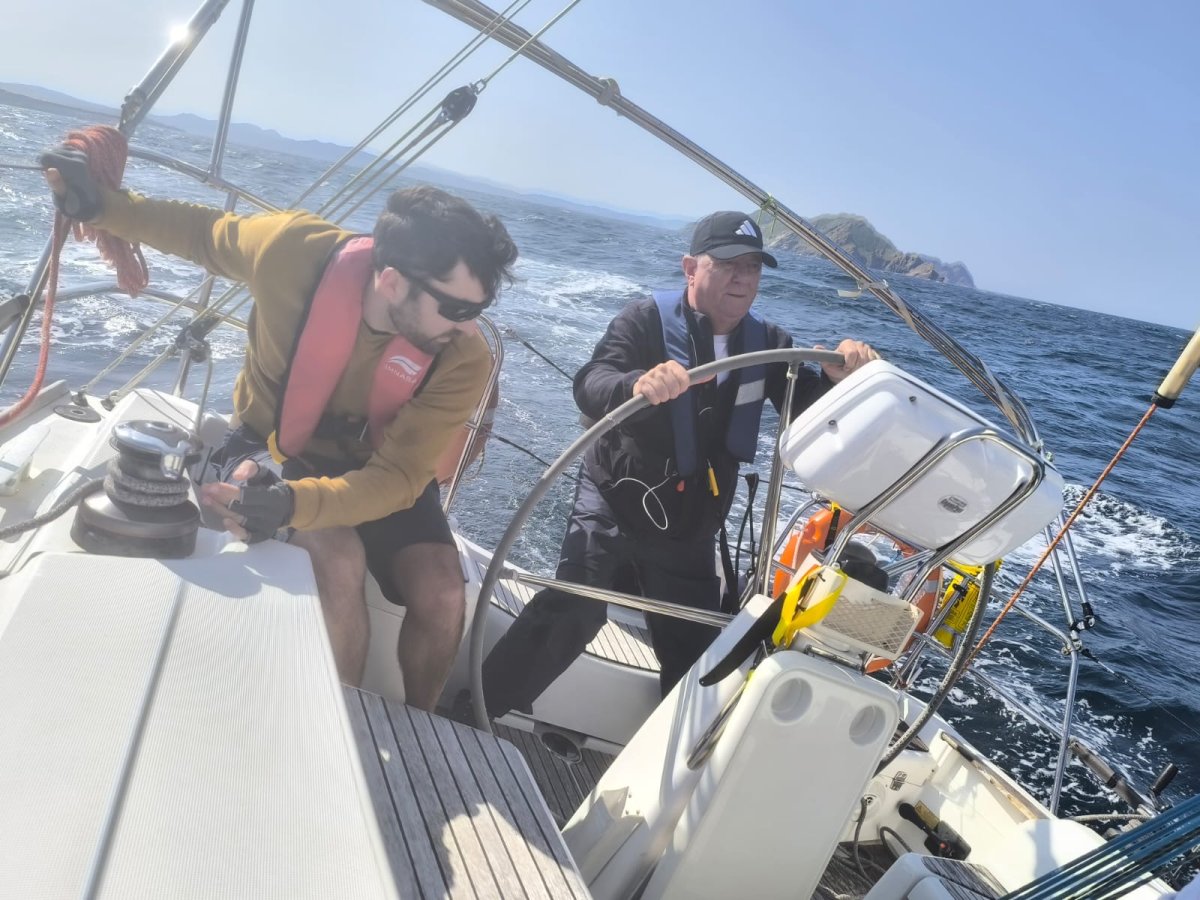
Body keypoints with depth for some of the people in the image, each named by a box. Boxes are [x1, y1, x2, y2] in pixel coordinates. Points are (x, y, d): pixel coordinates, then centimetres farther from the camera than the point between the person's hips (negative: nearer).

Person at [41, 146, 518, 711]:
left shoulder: (463, 360, -28)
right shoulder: (294, 249, -28)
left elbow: (398, 476, -31)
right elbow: (203, 231, -4)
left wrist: (293, 504, -47)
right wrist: (101, 207, -13)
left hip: (378, 467, 1)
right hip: (274, 448, -1)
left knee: (442, 598, -18)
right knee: (338, 563, -30)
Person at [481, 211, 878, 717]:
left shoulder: (767, 344, 2)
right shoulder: (646, 320, -12)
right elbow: (589, 386, -27)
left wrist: (839, 378, -23)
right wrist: (637, 385, -51)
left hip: (690, 531, 5)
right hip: (613, 507, -5)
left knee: (695, 657, 11)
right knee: (572, 612, -23)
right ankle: (475, 712, -4)